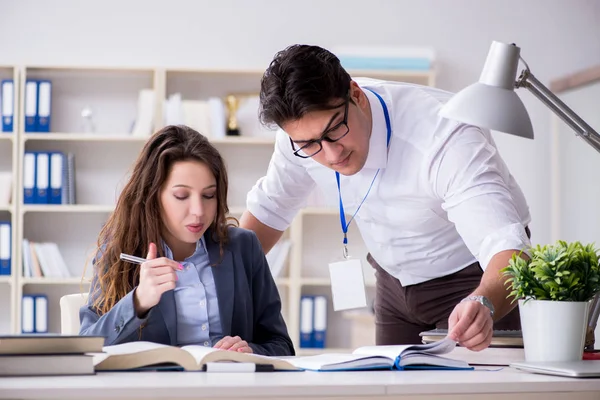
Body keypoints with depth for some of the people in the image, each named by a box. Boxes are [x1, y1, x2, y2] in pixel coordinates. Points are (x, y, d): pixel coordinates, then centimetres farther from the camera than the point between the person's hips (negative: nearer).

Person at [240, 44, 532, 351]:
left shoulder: (445, 137, -36)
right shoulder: (301, 129, -18)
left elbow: (507, 247, -45)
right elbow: (269, 210, 2)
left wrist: (483, 305, -65)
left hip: (480, 282, -5)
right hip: (395, 281, 5)